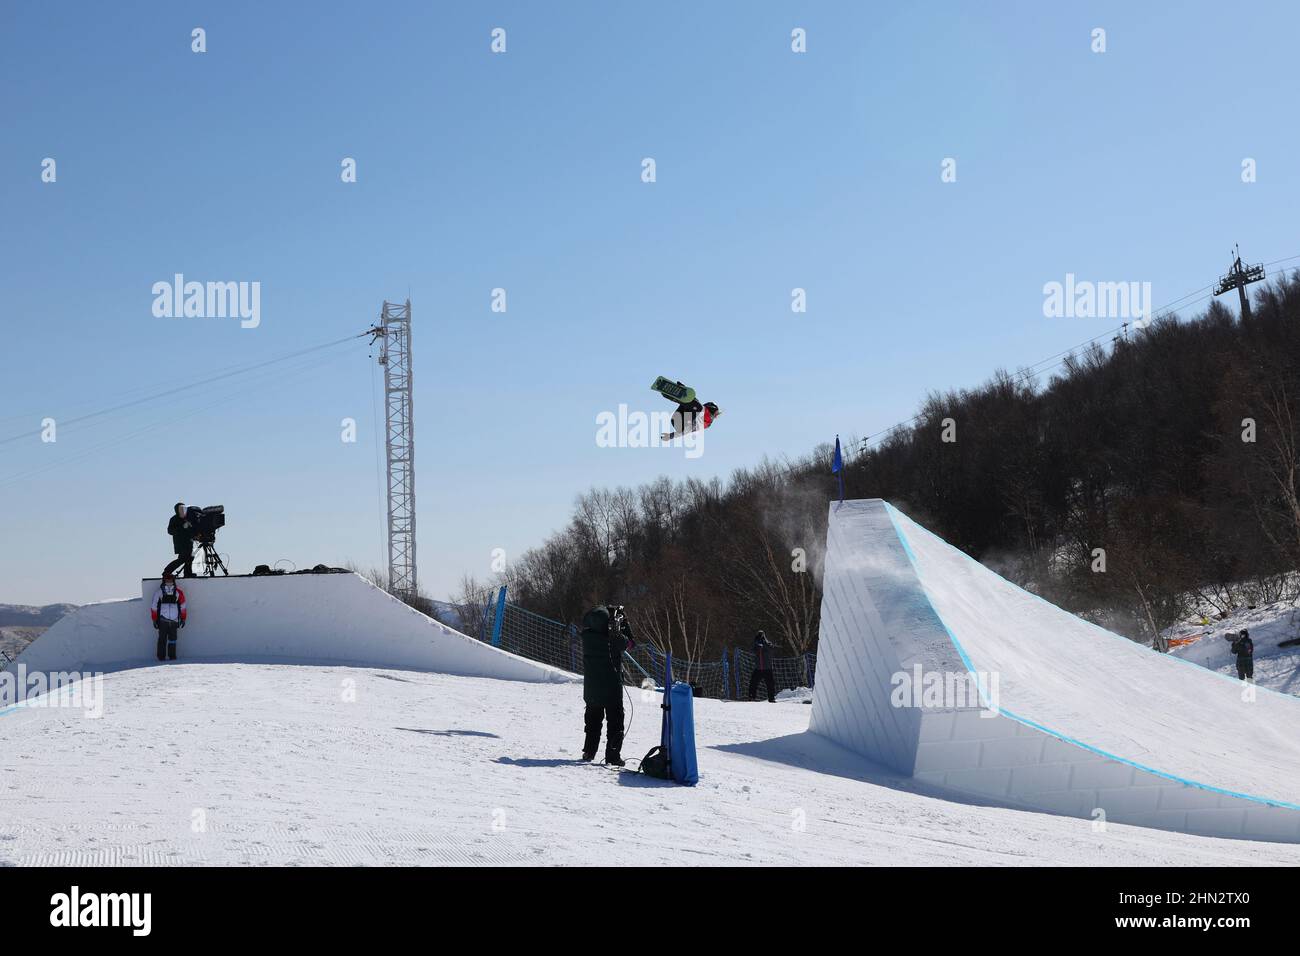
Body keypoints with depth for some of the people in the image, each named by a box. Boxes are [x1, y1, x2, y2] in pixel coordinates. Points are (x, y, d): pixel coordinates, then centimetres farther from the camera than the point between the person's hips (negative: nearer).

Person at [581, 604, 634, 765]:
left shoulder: (587, 634, -9)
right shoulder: (614, 639, -20)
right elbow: (629, 643, 0)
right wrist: (621, 620, -1)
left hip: (591, 684, 4)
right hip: (612, 685, -4)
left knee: (593, 718, 19)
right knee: (615, 719, 7)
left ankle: (589, 752, 22)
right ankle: (613, 754, 3)